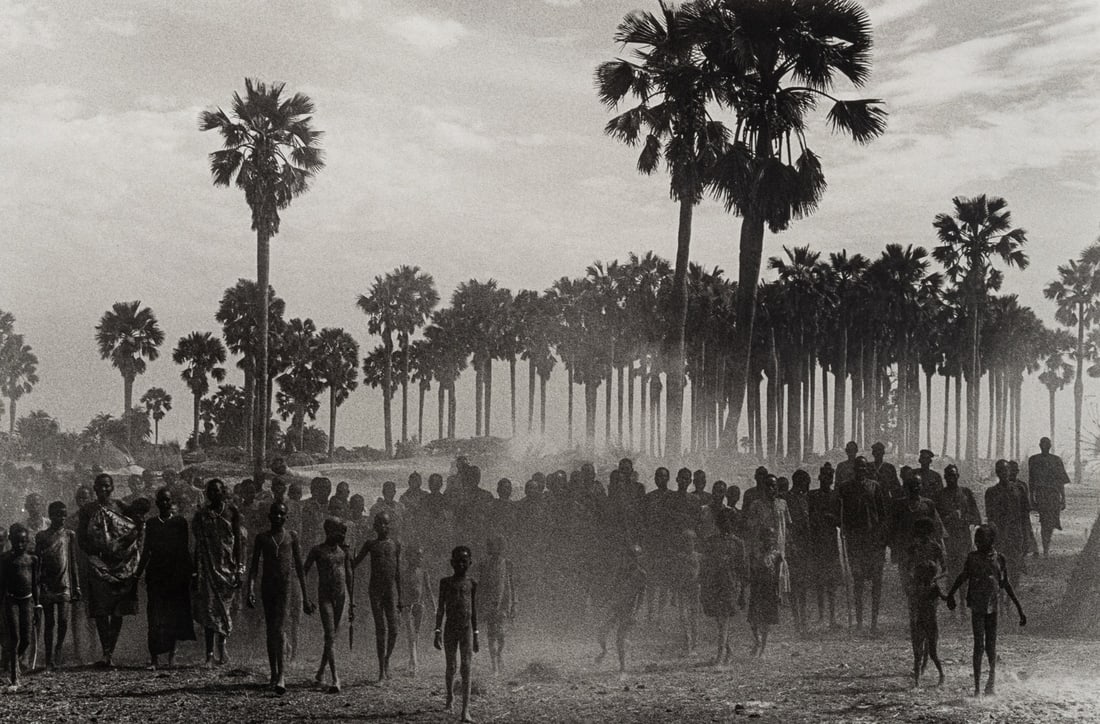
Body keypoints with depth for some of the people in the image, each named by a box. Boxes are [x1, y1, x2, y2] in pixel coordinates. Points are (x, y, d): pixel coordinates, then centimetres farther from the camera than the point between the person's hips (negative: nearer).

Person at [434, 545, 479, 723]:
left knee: (466, 668, -9)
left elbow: (474, 610, 11)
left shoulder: (471, 584, 6)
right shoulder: (446, 582, 4)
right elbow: (440, 608, 4)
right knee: (451, 667, 9)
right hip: (450, 628, 0)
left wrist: (475, 635, 12)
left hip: (466, 629, 0)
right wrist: (438, 631, -3)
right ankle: (450, 698, 36)